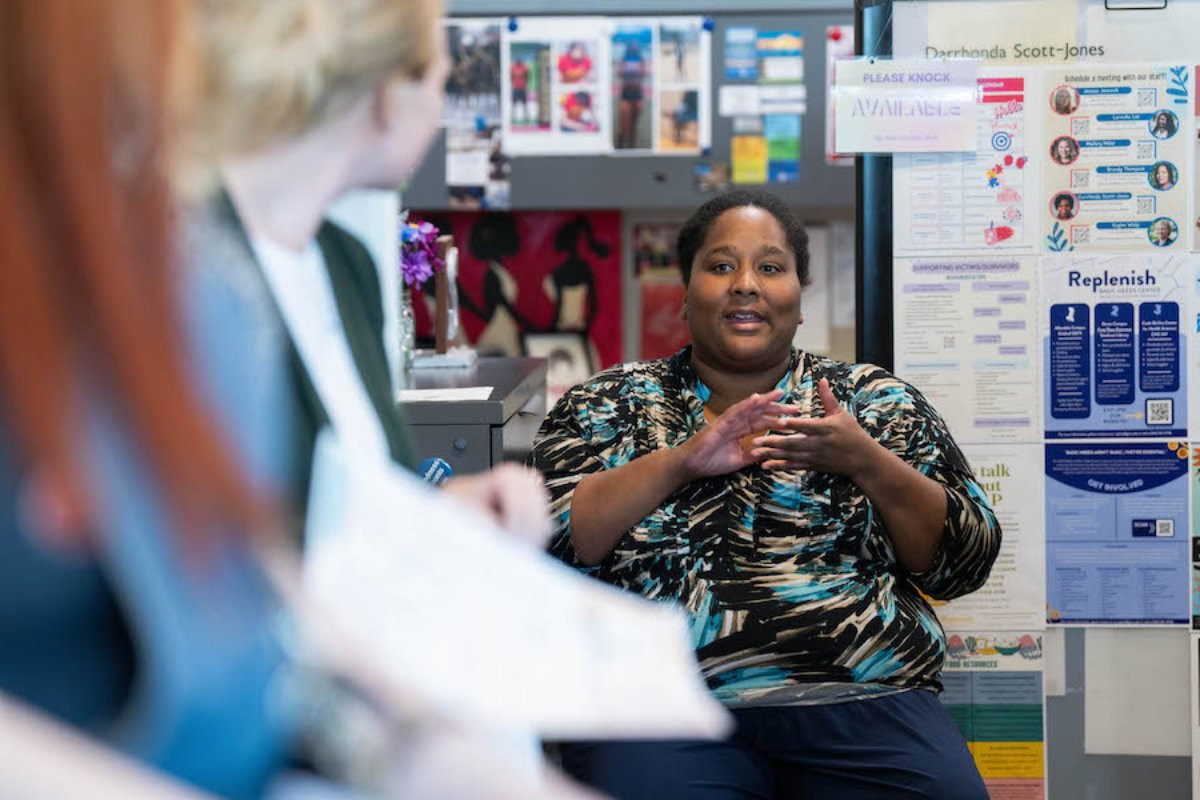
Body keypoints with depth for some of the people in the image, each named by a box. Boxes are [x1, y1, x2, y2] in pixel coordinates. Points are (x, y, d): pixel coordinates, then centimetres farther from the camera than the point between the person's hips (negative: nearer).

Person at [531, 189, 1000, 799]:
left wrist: (867, 463, -8)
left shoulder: (875, 401, 15)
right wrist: (677, 462, -11)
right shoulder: (610, 404, 14)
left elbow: (965, 561, 8)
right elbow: (541, 538, 0)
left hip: (860, 700, 1)